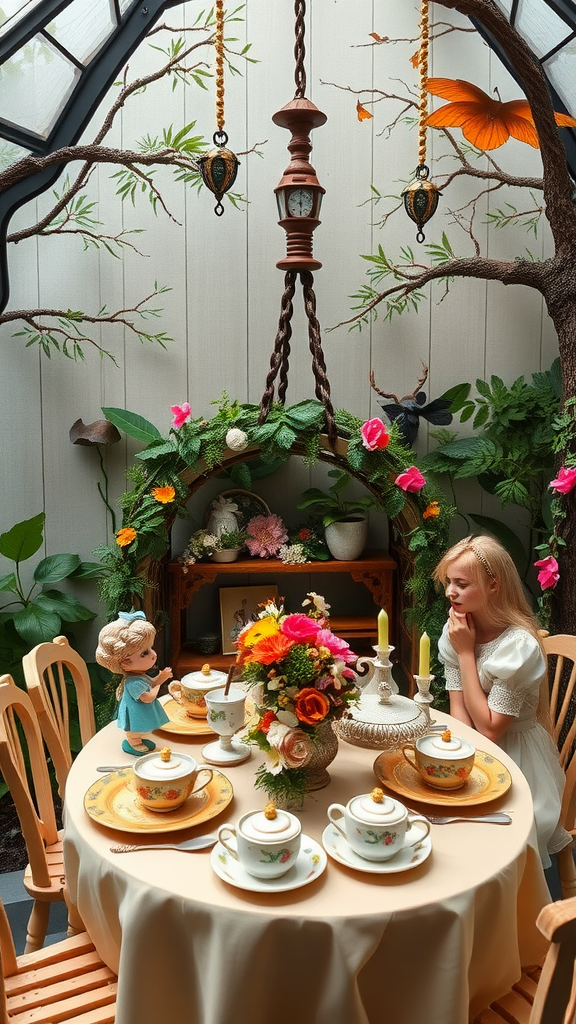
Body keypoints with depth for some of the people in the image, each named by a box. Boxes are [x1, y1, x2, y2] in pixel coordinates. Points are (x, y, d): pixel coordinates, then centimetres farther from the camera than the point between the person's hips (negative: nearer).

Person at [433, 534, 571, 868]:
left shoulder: (519, 645, -24)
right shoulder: (456, 630, -6)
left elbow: (490, 728, -22)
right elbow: (458, 709, -4)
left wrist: (466, 652, -22)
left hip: (514, 755, -5)